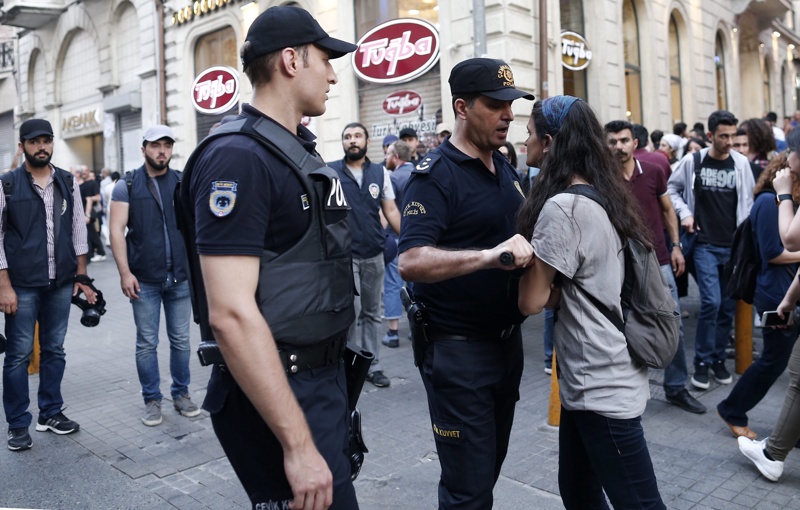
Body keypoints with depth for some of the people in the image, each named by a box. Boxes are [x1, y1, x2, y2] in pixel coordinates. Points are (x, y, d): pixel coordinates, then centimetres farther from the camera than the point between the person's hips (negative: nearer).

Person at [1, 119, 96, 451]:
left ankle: (50, 413, 25)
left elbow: (78, 230, 10)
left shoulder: (68, 183, 7)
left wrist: (82, 276, 7)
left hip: (61, 282, 3)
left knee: (54, 350, 12)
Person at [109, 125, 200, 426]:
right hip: (144, 280, -1)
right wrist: (125, 272, -12)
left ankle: (181, 394, 24)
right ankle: (152, 400, 20)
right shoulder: (127, 185, 1)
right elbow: (117, 230, -4)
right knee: (147, 344, 7)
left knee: (180, 340, 10)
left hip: (180, 278, 2)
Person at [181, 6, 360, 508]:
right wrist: (298, 444, -26)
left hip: (325, 376, 9)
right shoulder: (237, 156, -19)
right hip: (278, 392, -9)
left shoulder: (301, 150, 11)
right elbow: (231, 314, -26)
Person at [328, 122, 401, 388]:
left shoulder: (380, 173, 6)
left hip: (374, 254, 3)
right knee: (352, 313, -3)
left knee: (372, 313, 11)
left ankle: (373, 365, 22)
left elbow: (391, 211, 8)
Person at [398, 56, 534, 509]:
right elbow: (411, 262, -28)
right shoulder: (436, 175, -15)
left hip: (508, 339, 8)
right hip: (458, 348, -8)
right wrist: (490, 256, -39)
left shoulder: (506, 168, 9)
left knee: (492, 464, 21)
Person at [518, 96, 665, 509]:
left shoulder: (562, 207, -19)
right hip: (593, 378, 9)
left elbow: (532, 300, -17)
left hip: (600, 384, -9)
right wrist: (557, 290, 0)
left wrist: (527, 256, -1)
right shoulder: (602, 196, 9)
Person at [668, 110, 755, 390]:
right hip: (704, 244, -2)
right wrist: (684, 213, -4)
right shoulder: (692, 162, -3)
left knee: (728, 306, 8)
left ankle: (718, 359, 24)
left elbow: (748, 201, 7)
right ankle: (702, 362, 4)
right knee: (711, 302, -12)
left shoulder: (741, 163, 2)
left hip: (733, 246, 3)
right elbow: (672, 189, 10)